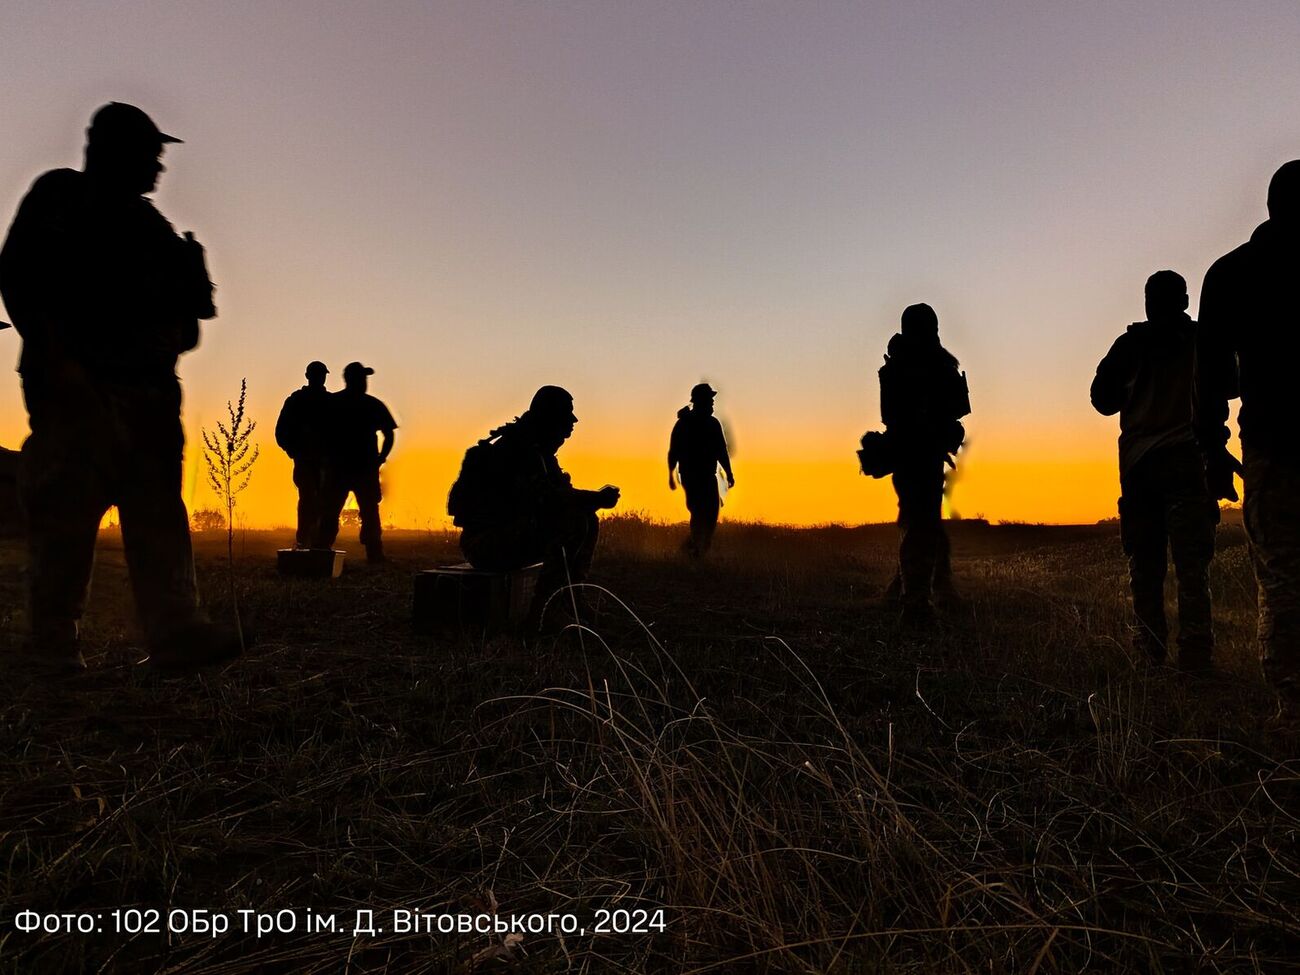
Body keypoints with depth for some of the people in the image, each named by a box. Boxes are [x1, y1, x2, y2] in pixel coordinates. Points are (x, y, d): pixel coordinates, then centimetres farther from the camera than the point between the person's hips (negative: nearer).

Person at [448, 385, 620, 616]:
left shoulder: (538, 447, 13)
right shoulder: (518, 447, -18)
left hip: (513, 534, 10)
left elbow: (561, 492, 14)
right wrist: (596, 498, -21)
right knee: (572, 520, -25)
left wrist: (595, 498, -6)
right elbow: (545, 499, -28)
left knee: (587, 519, 6)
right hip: (487, 541, -10)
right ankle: (542, 612, -20)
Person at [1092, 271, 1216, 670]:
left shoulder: (1129, 344, 4)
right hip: (1186, 460, -1)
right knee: (1191, 558, -4)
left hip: (1138, 461, 1)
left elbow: (1103, 399, 6)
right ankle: (1194, 649, -12)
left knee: (1144, 557, 7)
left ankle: (1150, 647, 6)